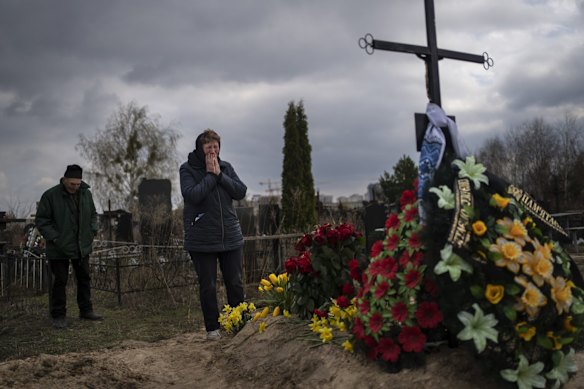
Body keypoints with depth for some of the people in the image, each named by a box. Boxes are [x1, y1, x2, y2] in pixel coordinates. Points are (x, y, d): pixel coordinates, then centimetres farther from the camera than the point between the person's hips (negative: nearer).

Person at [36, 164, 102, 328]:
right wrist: (54, 238, -18)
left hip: (82, 247, 5)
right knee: (60, 281, 2)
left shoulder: (86, 193, 3)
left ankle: (86, 310, 24)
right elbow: (41, 220, -10)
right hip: (59, 248, -5)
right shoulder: (50, 195, -12)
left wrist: (92, 231, 0)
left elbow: (93, 214, 16)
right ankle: (58, 316, 14)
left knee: (84, 279, 11)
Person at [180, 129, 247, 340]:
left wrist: (219, 175, -10)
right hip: (202, 240, -3)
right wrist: (210, 175, -13)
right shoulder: (188, 169, -3)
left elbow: (241, 192, -3)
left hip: (231, 237, 3)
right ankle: (212, 328, 19)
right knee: (208, 286, 6)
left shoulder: (226, 167, 8)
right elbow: (192, 195, -19)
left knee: (235, 284, 10)